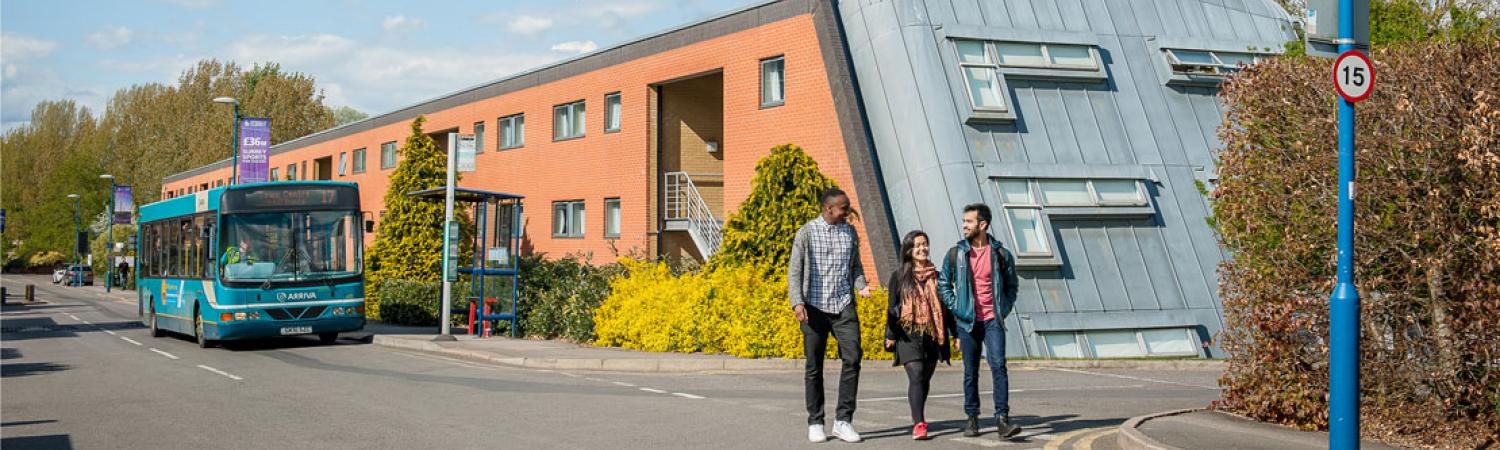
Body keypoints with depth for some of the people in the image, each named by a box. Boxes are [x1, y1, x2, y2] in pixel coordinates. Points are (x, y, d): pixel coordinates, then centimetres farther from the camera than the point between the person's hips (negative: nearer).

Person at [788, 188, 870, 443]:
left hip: (844, 306, 3)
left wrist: (861, 286, -1)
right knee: (814, 367, 3)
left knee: (852, 358, -11)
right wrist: (797, 303, -15)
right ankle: (815, 423, 13)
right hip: (815, 307, -3)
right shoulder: (807, 232, -1)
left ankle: (843, 420, -4)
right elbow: (794, 270, -3)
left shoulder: (850, 232, 11)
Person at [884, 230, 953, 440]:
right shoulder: (899, 276, 3)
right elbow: (892, 307, 3)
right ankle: (919, 424, -21)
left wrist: (954, 333, 12)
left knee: (925, 379, 11)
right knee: (916, 376, -16)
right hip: (909, 334, -3)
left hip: (933, 335, 4)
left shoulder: (936, 277, 11)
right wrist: (890, 335, -2)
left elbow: (946, 306, 15)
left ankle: (918, 417, 29)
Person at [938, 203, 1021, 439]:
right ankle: (972, 418, 17)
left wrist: (1004, 310, 2)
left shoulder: (1001, 254, 3)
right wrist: (955, 307, 0)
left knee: (998, 366, -13)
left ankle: (1002, 419, -14)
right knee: (970, 371, 7)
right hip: (967, 321, 1)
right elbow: (943, 284, 11)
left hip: (993, 320, -1)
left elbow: (1011, 286, 14)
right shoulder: (956, 254, 4)